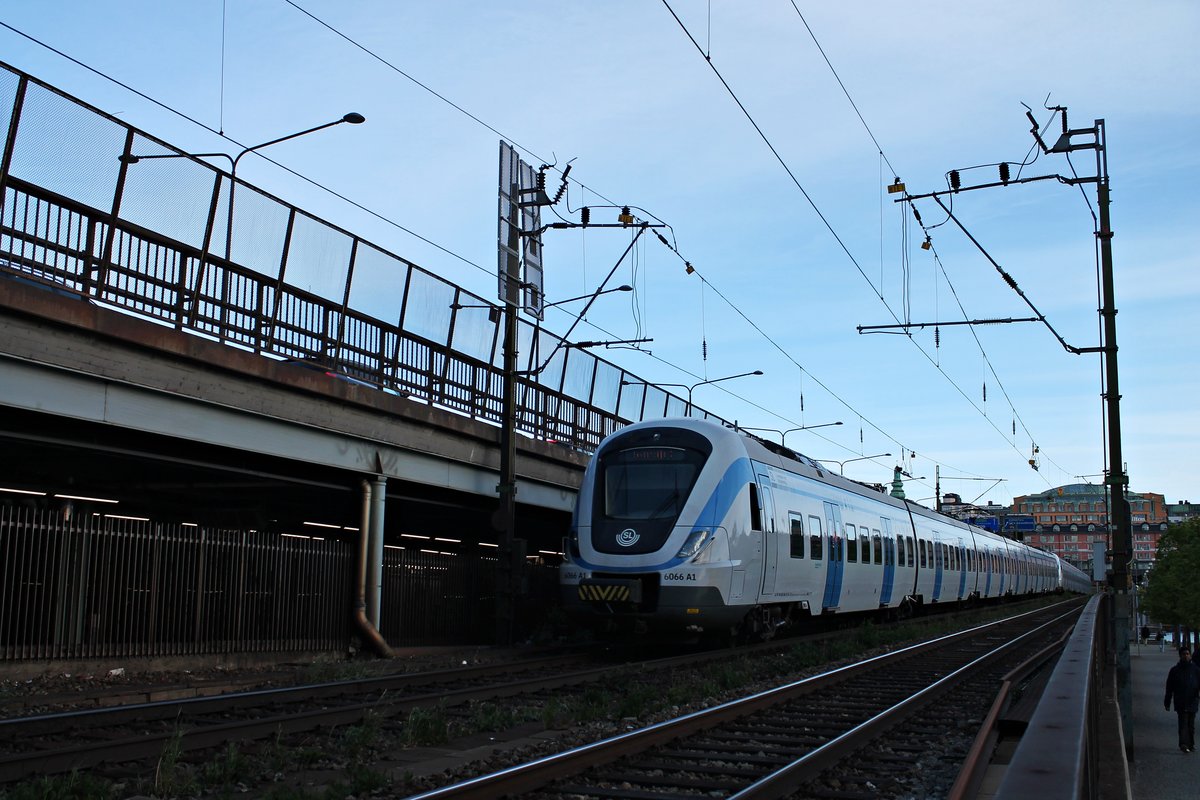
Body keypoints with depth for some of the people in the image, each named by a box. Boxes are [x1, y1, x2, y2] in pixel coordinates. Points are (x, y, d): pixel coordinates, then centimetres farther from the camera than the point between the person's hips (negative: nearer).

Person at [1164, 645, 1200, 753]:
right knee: (1183, 723, -12)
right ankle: (1184, 744, -20)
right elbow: (1169, 688, 8)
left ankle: (1191, 744, 20)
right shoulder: (1175, 670, 5)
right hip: (1180, 703, -2)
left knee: (1191, 724, 10)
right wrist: (1167, 703, 5)